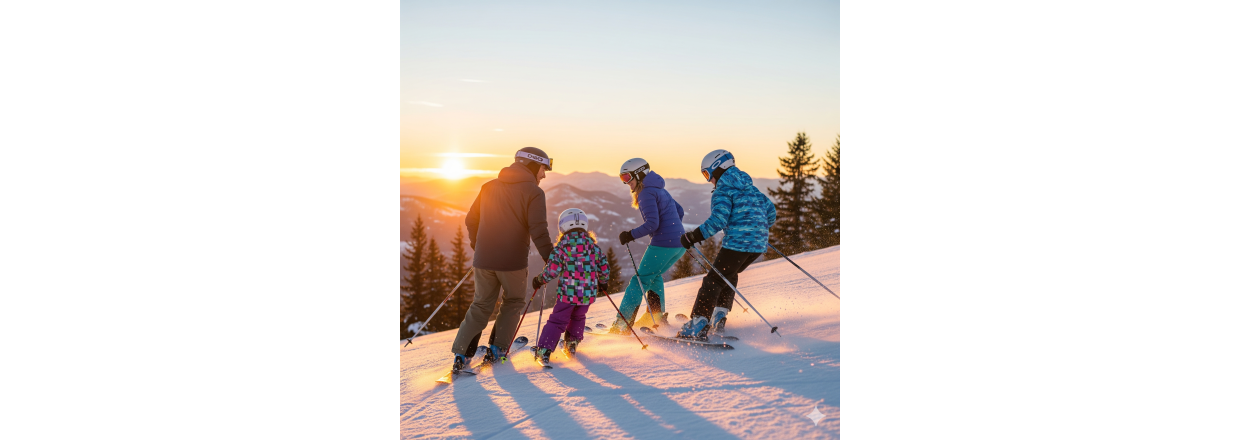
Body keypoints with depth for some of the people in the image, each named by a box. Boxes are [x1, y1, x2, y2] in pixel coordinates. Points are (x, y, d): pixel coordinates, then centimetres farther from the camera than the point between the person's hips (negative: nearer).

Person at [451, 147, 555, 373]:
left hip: (483, 261, 4)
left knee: (481, 306, 16)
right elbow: (538, 231, -15)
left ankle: (461, 355, 7)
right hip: (513, 262, -4)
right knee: (514, 302, 20)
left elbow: (471, 220, 16)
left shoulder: (489, 187, 10)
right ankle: (496, 349, 16)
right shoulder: (533, 193, -7)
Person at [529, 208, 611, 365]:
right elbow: (604, 268, 10)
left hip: (567, 292, -3)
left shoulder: (562, 245, -7)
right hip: (588, 293, 3)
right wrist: (603, 282, 28)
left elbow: (553, 269, -11)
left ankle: (544, 350, 0)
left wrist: (540, 280, 5)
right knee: (578, 318, 27)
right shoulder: (593, 245, 5)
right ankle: (572, 344, 32)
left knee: (557, 320, 5)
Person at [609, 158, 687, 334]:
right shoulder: (659, 189, 19)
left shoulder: (646, 194, -10)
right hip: (680, 243, 9)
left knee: (640, 280, -2)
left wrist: (631, 235, -12)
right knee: (654, 276, 26)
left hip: (663, 244, -9)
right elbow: (680, 211, 27)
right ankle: (658, 316, 23)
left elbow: (652, 224, -20)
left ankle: (622, 324, -3)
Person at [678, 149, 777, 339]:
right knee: (728, 275, 25)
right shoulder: (750, 188, 19)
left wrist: (693, 237, -15)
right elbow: (770, 209, 22)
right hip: (759, 244, 8)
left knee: (713, 281, -3)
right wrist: (763, 229, 39)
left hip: (737, 243, -8)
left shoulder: (723, 191, -5)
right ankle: (718, 319, 18)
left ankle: (697, 327, -9)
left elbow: (718, 220, -18)